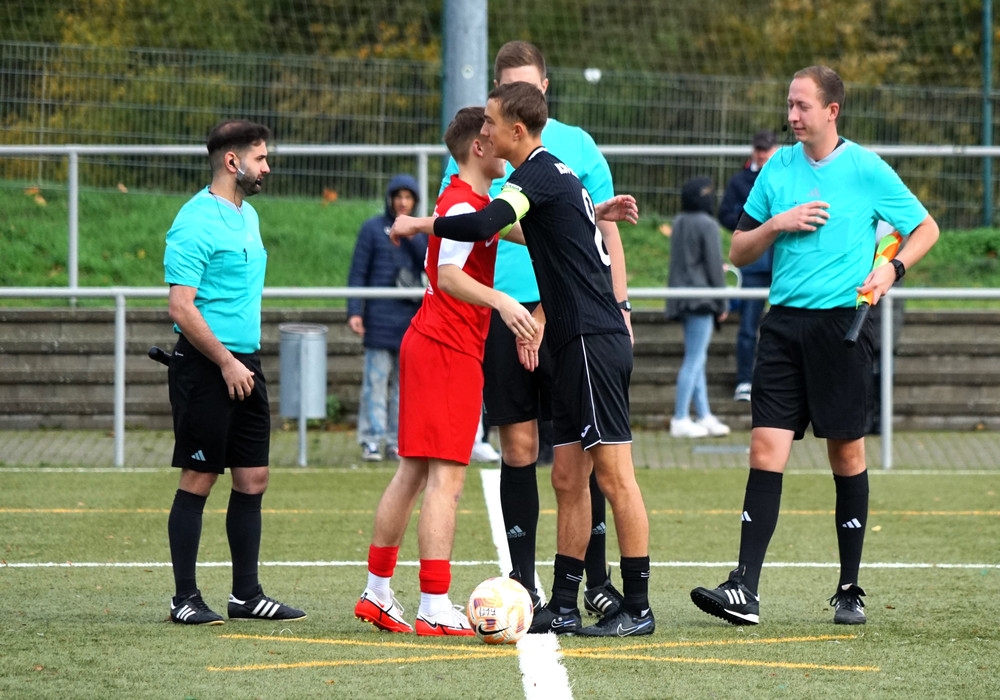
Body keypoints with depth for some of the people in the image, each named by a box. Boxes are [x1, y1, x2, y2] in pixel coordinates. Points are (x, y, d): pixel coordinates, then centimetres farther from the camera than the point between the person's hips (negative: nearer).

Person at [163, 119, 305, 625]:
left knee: (253, 477, 8)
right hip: (204, 368, -9)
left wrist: (247, 361, 18)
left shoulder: (248, 217, 15)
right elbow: (181, 307, -18)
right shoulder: (196, 222, -14)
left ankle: (247, 594, 14)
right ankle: (185, 598, 2)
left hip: (244, 364, 9)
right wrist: (227, 362, -18)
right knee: (199, 479, -4)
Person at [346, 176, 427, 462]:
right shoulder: (372, 229, 3)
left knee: (404, 379, 5)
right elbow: (358, 272, 0)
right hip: (380, 314, -4)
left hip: (412, 317, 4)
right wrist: (355, 311, -8)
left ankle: (397, 440, 9)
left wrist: (411, 236, -9)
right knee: (376, 377, -8)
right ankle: (371, 441, -8)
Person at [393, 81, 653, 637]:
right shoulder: (557, 174, 18)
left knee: (614, 473, -7)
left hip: (594, 341, -10)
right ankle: (563, 607, 11)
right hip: (578, 345, 10)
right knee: (568, 477, 9)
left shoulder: (541, 175, -12)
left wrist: (419, 225, -11)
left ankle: (638, 608, -6)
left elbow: (482, 225, -26)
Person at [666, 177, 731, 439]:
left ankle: (704, 417, 16)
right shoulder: (707, 225, -13)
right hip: (701, 297, -9)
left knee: (696, 359, 12)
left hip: (682, 297, 9)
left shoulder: (679, 223, 12)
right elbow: (714, 265, -12)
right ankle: (680, 419, -8)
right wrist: (722, 303, -5)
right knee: (694, 360, -7)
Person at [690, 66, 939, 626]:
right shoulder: (777, 169, 9)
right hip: (785, 323, 3)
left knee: (847, 453, 3)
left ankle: (851, 590, 14)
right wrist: (778, 224, -5)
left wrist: (891, 269, -10)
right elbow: (739, 252, 14)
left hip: (843, 323, -3)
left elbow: (926, 228, 7)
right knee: (767, 448, -7)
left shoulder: (867, 170, -1)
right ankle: (745, 590, -12)